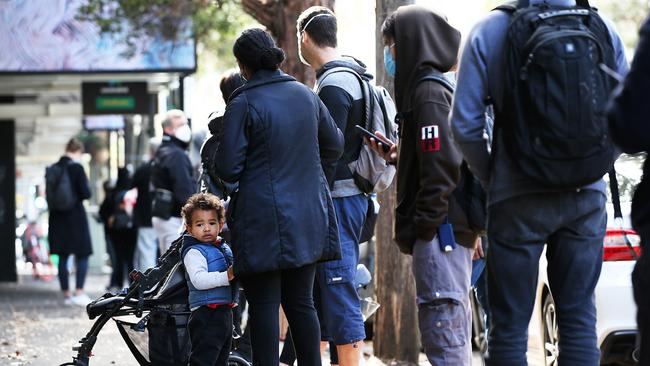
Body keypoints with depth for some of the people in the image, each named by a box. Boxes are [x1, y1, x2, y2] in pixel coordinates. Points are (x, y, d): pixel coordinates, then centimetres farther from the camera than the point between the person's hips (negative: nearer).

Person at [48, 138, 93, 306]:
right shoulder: (76, 168, -12)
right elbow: (85, 193, -13)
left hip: (57, 217, 5)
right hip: (75, 216, -5)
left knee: (63, 256, 10)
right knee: (82, 254, 1)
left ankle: (66, 294, 13)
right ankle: (79, 292, -11)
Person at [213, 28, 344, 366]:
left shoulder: (243, 104, -12)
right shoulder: (305, 95, 7)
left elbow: (227, 169, -13)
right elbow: (334, 145, 19)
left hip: (263, 219, -6)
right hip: (308, 218, 6)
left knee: (264, 305, -1)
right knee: (301, 302, 12)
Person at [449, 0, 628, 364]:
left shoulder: (489, 31, -6)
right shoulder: (603, 29, 0)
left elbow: (465, 123, -8)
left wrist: (490, 177, 6)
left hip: (518, 197, -2)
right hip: (587, 195, 2)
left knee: (510, 324, 4)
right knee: (580, 317, 9)